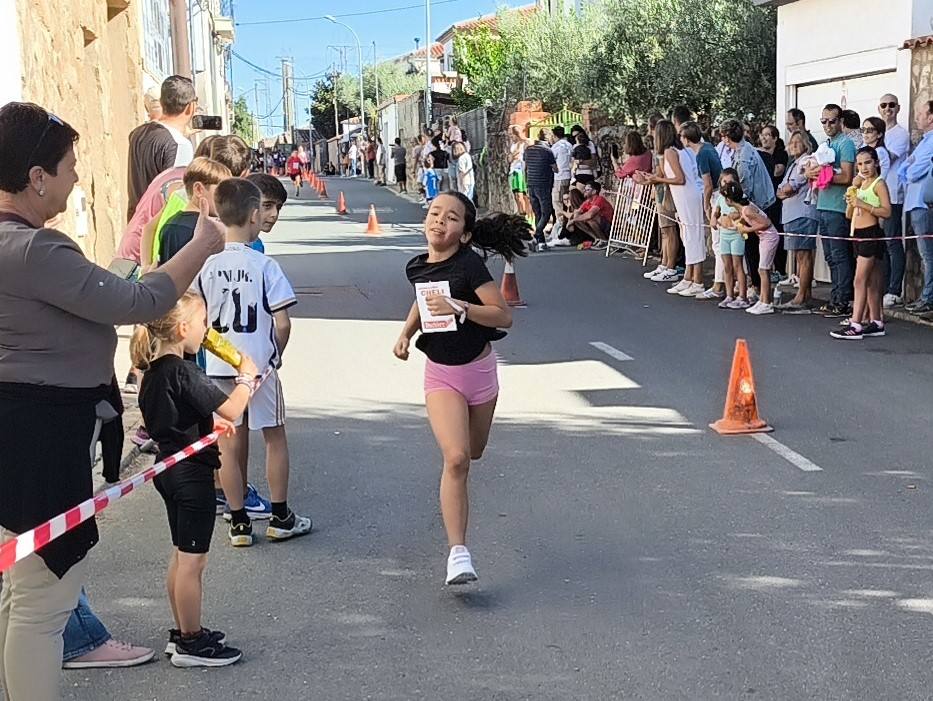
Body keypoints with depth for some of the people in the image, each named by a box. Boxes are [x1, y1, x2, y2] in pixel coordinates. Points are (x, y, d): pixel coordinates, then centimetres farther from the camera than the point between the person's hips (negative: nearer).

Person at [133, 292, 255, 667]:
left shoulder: (153, 371, 6)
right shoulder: (184, 372, -21)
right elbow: (231, 410, -24)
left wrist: (211, 424, 17)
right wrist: (246, 378, -9)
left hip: (169, 467, 10)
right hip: (192, 472, -10)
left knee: (182, 555, 18)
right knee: (193, 559, -1)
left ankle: (182, 632, 28)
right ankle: (191, 643, 8)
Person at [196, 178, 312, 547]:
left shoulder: (206, 266, -2)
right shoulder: (263, 265, -12)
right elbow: (282, 323, -13)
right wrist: (276, 354, 5)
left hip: (218, 367, 3)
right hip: (259, 365, -3)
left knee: (230, 443, 10)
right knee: (275, 437, 13)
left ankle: (239, 523, 14)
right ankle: (280, 518, 19)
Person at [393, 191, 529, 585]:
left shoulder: (469, 265, -17)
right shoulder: (417, 268, -3)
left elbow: (504, 317, -21)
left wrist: (459, 307, -32)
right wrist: (406, 333, 4)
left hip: (478, 368, -1)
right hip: (440, 374, 1)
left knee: (474, 453, 19)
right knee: (456, 459, -17)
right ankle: (458, 552, -16)